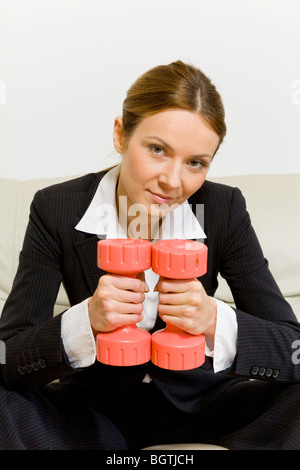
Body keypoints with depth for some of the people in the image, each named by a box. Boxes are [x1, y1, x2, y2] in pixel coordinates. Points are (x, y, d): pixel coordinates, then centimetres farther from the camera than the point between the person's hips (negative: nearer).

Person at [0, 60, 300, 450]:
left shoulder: (225, 210, -14)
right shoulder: (56, 209, -15)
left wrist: (216, 322, -36)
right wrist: (85, 320, -37)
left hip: (194, 401, 1)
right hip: (96, 403, 0)